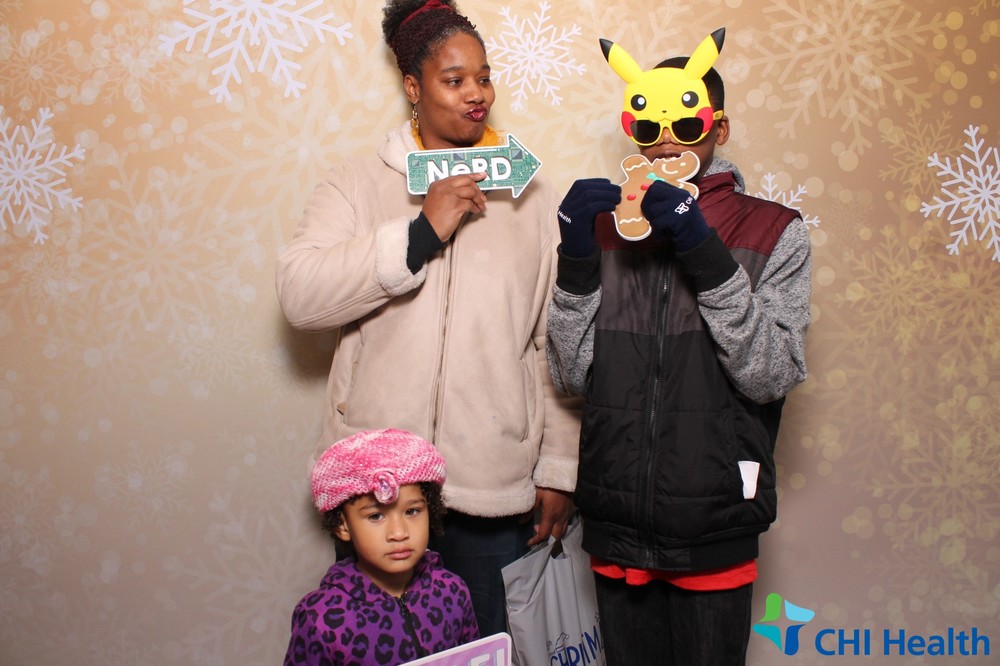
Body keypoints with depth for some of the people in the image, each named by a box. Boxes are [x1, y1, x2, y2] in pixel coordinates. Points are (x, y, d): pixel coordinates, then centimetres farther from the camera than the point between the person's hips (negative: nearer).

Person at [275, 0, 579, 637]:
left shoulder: (532, 195, 5)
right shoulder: (358, 184, 3)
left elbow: (560, 346, 3)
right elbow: (300, 295, -12)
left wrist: (559, 472, 1)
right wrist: (422, 231, -17)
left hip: (496, 489, 1)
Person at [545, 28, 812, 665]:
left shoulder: (773, 232, 0)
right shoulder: (606, 226, 6)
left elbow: (771, 375, -13)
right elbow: (572, 374, -1)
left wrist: (704, 254, -21)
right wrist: (576, 259, -14)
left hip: (714, 533, -2)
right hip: (616, 525, 2)